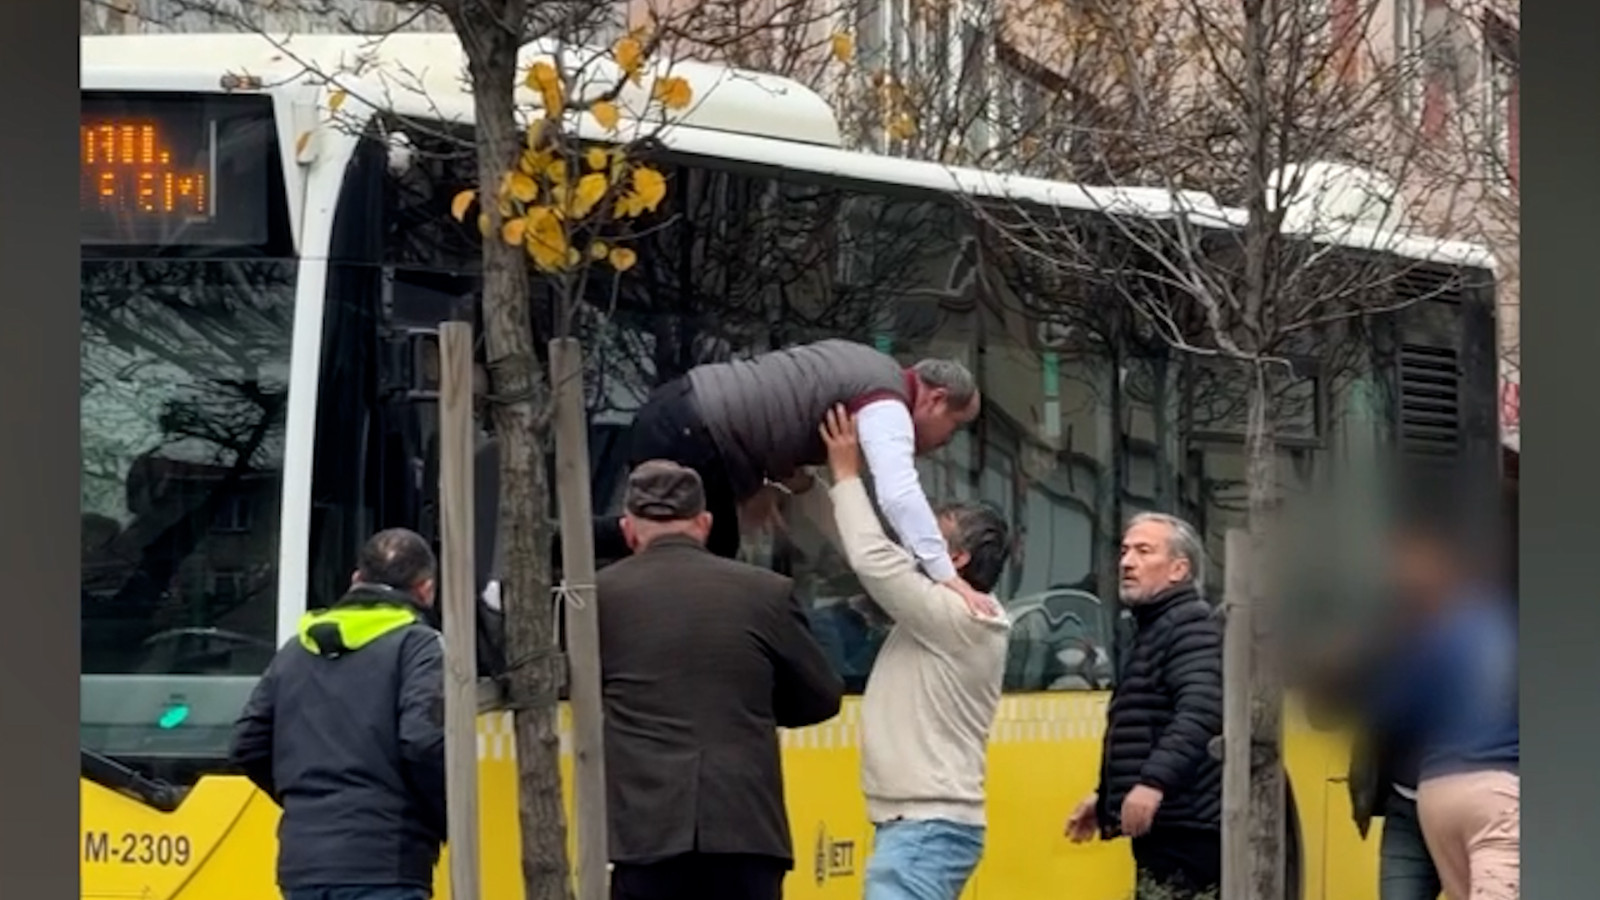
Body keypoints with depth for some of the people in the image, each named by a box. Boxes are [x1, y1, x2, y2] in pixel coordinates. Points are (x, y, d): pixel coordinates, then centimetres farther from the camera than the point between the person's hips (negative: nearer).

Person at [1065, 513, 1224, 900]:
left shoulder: (1191, 626, -11)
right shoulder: (1152, 630, 23)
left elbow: (1200, 714, -27)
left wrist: (1154, 782, -37)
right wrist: (1106, 798, 34)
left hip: (1184, 830, -11)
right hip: (1165, 830, 11)